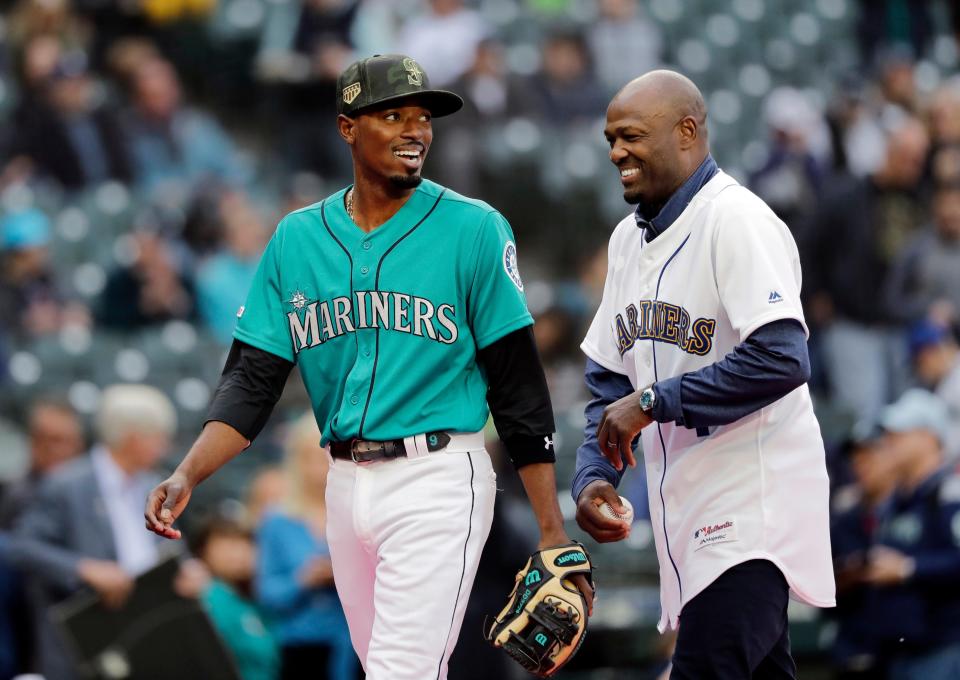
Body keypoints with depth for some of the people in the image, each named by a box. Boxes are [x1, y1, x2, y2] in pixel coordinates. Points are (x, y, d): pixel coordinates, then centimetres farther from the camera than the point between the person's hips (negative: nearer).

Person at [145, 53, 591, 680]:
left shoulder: (474, 229, -3)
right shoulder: (297, 239, 8)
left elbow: (519, 386, -4)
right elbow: (253, 378, 5)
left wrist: (553, 532, -7)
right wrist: (187, 476, -12)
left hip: (437, 483, -5)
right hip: (346, 483, 5)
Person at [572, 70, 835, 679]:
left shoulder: (736, 220, -13)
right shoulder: (630, 237, 15)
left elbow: (782, 359, -24)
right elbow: (609, 377, 20)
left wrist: (652, 402, -20)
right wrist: (593, 474, 3)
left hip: (750, 509, -9)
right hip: (686, 511, 9)